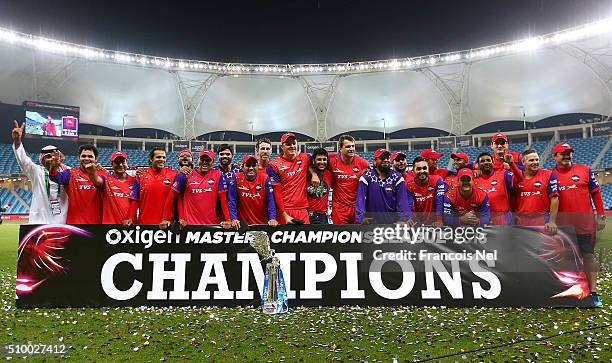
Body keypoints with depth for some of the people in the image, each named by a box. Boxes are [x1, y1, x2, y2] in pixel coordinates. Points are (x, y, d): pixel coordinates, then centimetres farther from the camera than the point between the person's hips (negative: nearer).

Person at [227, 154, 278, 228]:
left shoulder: (264, 178, -1)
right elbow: (232, 201, -4)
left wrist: (272, 218, -16)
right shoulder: (236, 178, -3)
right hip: (243, 223, 0)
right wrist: (233, 219, -15)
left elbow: (270, 200, -5)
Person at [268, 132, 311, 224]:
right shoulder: (274, 165, -3)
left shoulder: (305, 158, 6)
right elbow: (276, 192, -6)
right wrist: (284, 215, -12)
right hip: (285, 211, -3)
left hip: (303, 210, 3)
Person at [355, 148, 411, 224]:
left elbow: (402, 200, -4)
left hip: (393, 222, 1)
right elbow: (360, 199, -11)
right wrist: (361, 218, -24)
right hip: (372, 222, -1)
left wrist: (403, 218, -18)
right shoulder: (367, 177, -3)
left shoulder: (396, 177, 2)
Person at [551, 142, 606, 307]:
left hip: (585, 223, -1)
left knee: (588, 255, 2)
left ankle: (593, 292, 10)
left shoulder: (584, 170, 4)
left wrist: (600, 216, 3)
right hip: (562, 225, 1)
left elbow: (596, 193, 7)